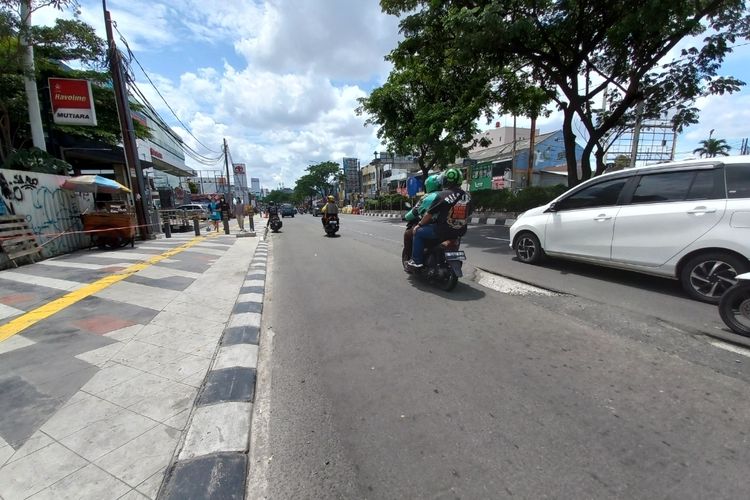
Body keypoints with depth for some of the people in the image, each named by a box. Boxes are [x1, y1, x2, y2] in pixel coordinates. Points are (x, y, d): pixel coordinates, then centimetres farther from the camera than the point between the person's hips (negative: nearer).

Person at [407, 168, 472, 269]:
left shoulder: (442, 195, -14)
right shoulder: (467, 196, 3)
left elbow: (429, 214, -9)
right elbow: (468, 214, 13)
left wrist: (419, 224, 7)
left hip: (443, 231, -6)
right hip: (460, 232, 7)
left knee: (419, 232, 11)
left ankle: (417, 261, 9)